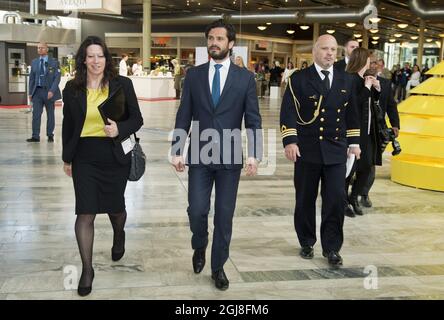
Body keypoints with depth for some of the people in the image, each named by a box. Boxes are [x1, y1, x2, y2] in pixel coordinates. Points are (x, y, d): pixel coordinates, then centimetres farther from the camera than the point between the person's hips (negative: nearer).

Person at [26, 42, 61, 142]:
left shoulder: (54, 62, -1)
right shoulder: (34, 62, 10)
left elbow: (57, 78, -6)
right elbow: (31, 78, 12)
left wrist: (52, 91, -17)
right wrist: (30, 92, 6)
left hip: (49, 91, -2)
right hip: (37, 91, 3)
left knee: (50, 114, 7)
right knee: (36, 114, -4)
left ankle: (50, 135, 16)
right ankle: (35, 136, -4)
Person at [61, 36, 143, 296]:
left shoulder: (122, 84, -4)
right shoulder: (72, 88, 2)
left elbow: (137, 119, -1)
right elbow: (68, 125, 10)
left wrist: (120, 129, -21)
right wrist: (67, 158, 13)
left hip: (115, 157, 0)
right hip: (85, 158, 1)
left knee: (115, 207, 15)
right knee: (85, 213, -3)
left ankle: (119, 235, 50)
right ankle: (87, 269, 11)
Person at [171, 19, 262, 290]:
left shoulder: (245, 77, 1)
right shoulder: (194, 75, 4)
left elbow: (253, 119, -2)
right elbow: (184, 116, 4)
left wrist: (254, 155, -12)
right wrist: (177, 151, -2)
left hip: (230, 157, 0)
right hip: (199, 156, 1)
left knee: (225, 216, 5)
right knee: (197, 210, -1)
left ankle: (218, 267, 22)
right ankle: (200, 248, 31)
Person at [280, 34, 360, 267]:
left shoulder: (346, 80, 10)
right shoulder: (299, 79, -2)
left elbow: (351, 113, 17)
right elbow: (288, 112, -9)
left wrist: (354, 142, 14)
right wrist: (290, 141, -20)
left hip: (336, 150, 2)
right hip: (307, 150, -2)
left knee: (336, 199, -2)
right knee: (305, 200, 8)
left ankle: (331, 248, 10)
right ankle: (306, 243, 25)